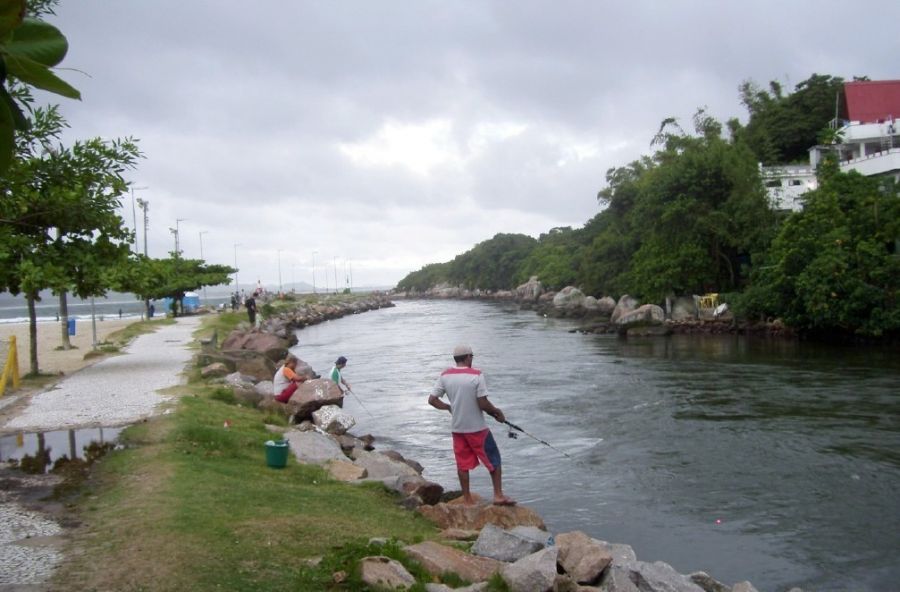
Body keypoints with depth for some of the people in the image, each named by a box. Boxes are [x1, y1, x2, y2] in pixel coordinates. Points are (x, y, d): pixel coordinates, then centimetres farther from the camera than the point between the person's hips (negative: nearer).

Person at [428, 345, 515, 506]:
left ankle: (467, 499, 18)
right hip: (477, 427, -4)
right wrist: (497, 413, 0)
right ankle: (498, 495, 10)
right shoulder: (476, 375, -15)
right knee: (493, 460, 10)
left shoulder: (445, 376, -2)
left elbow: (432, 400, -1)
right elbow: (483, 404, -17)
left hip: (457, 427, 4)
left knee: (463, 464, 12)